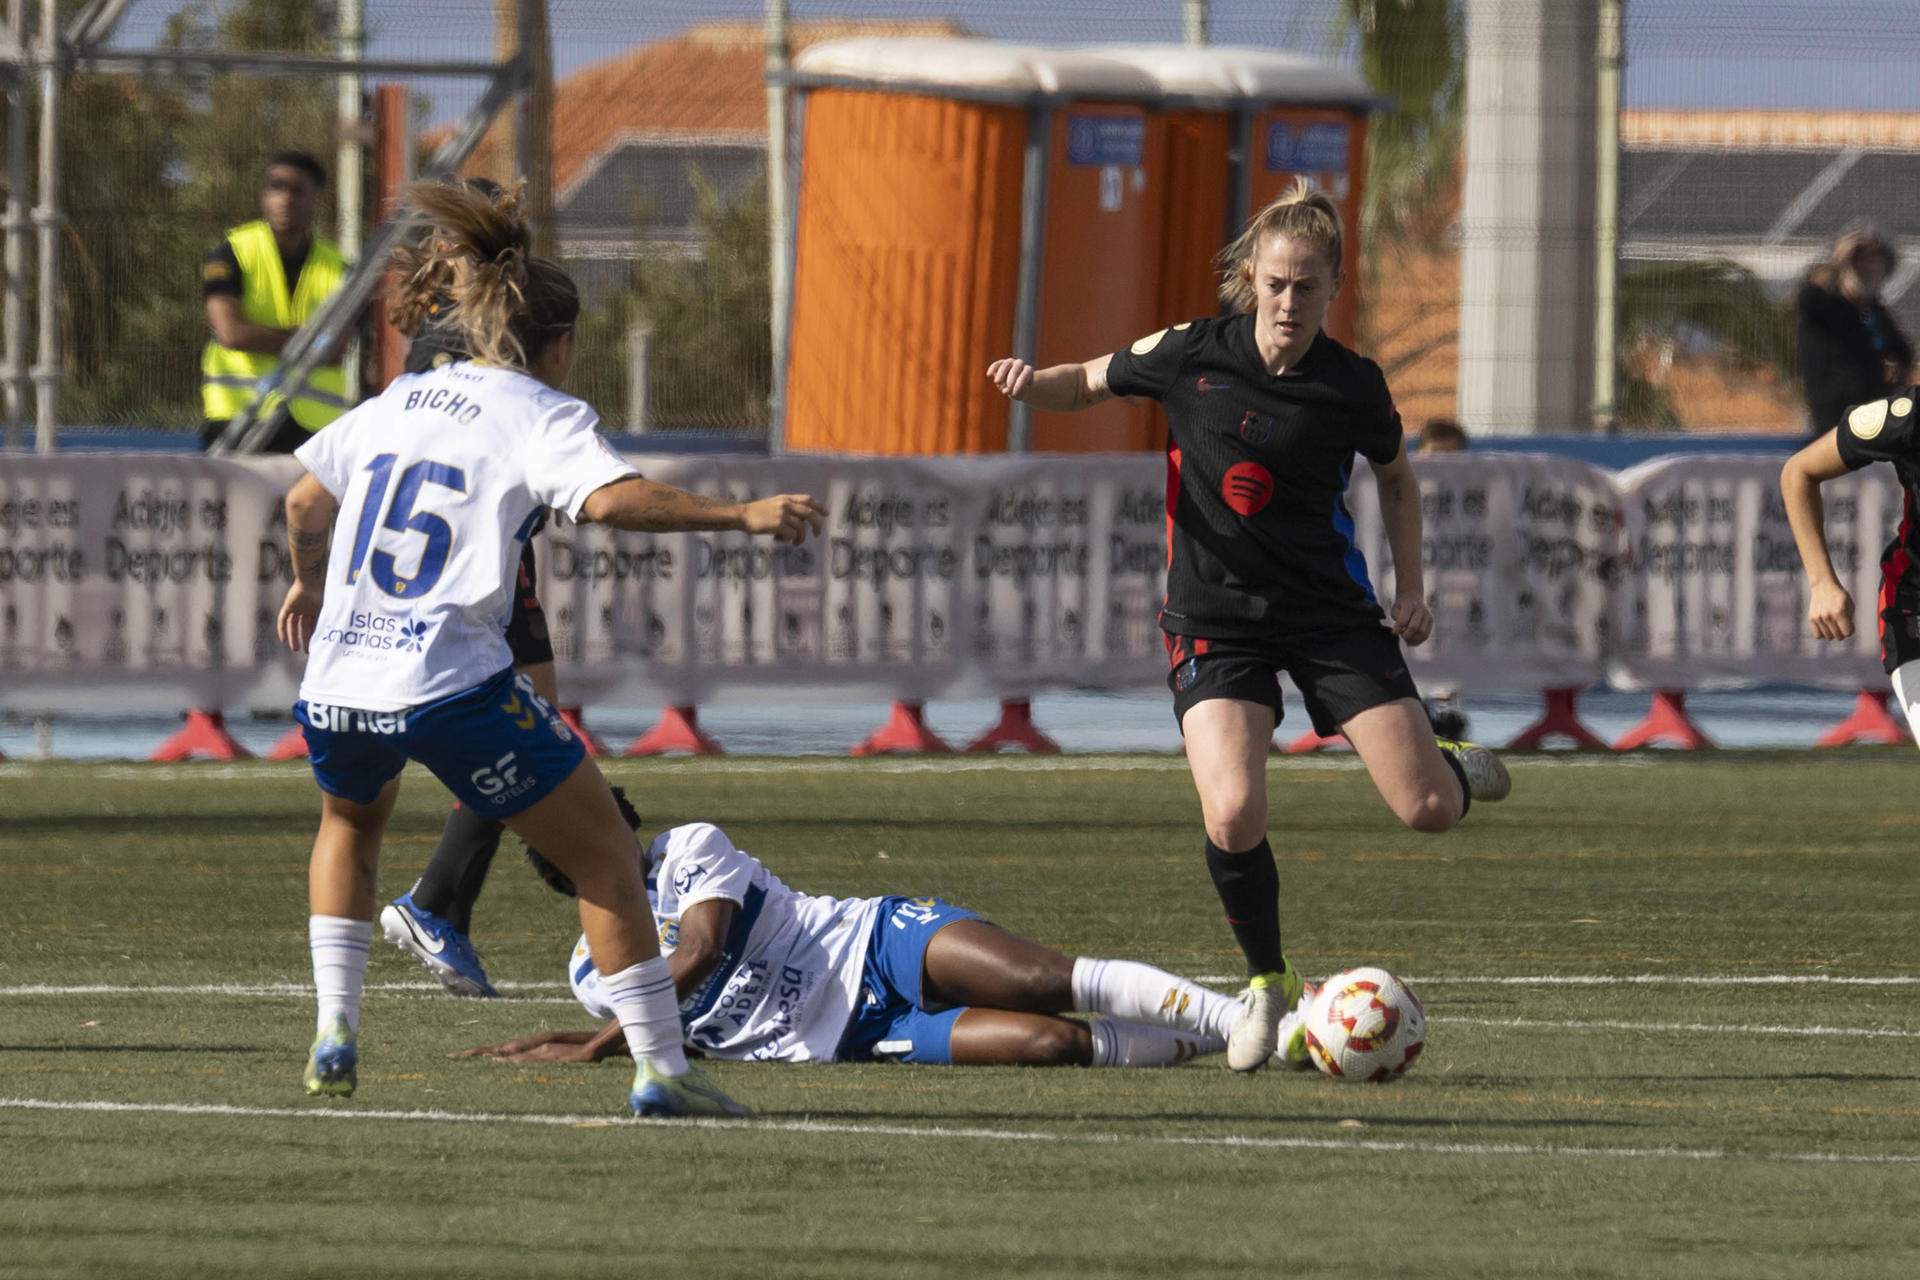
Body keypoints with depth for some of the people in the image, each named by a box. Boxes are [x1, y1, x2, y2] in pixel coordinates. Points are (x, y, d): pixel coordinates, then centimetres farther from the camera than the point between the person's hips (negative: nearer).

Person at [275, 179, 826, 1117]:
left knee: (351, 820, 37)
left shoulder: (396, 401, 17)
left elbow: (304, 503, 30)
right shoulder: (541, 417, -2)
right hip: (454, 688, -6)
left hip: (336, 684, 6)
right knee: (602, 851, 7)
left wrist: (308, 583, 49)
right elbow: (611, 498, -22)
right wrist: (741, 515, -25)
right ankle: (659, 1068, 0)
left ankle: (334, 1032, 23)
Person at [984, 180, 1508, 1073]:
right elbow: (1090, 383, 9)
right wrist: (1033, 384, -12)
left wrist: (1411, 588, 6)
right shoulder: (1191, 355, -8)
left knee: (1427, 811, -8)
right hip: (1215, 620, -1)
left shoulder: (1352, 386, -5)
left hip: (1331, 612, 1)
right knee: (1234, 819, -23)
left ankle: (1457, 769, 33)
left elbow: (1397, 478, 15)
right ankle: (1267, 984, 4)